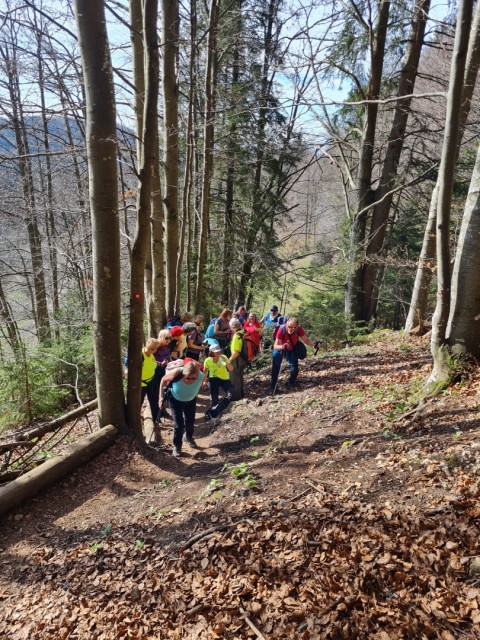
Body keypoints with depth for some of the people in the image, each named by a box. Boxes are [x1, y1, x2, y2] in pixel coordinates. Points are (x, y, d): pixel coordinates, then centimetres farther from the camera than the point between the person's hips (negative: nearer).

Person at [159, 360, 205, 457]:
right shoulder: (176, 373, -40)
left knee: (190, 421, 17)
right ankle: (177, 446, 17)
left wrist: (194, 394, 6)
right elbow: (164, 380, -18)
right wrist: (161, 396, -14)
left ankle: (189, 437, 49)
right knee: (179, 424, -6)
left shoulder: (202, 376, -35)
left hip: (191, 400, 2)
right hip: (175, 400, -2)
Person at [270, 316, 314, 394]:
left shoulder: (299, 329, -31)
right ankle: (273, 387, 15)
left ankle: (290, 385, 18)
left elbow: (306, 340, -21)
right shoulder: (281, 329, -37)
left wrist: (315, 344, -40)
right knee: (275, 368, 1)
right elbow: (275, 346, -37)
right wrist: (282, 346, -58)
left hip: (291, 350, 2)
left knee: (294, 367, -4)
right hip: (279, 349, -2)